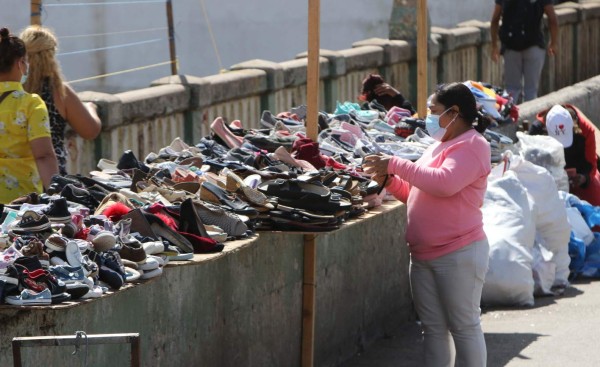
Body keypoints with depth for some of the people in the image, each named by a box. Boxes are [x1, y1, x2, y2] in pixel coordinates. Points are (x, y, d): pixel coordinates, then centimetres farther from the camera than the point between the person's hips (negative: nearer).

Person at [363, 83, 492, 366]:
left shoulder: (471, 146, -11)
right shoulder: (439, 146, 19)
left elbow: (445, 183, -27)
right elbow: (415, 194, 24)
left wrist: (395, 164, -21)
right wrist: (389, 180, 5)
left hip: (458, 255, -9)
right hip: (423, 255, 9)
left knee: (464, 327, -2)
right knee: (433, 329, 11)